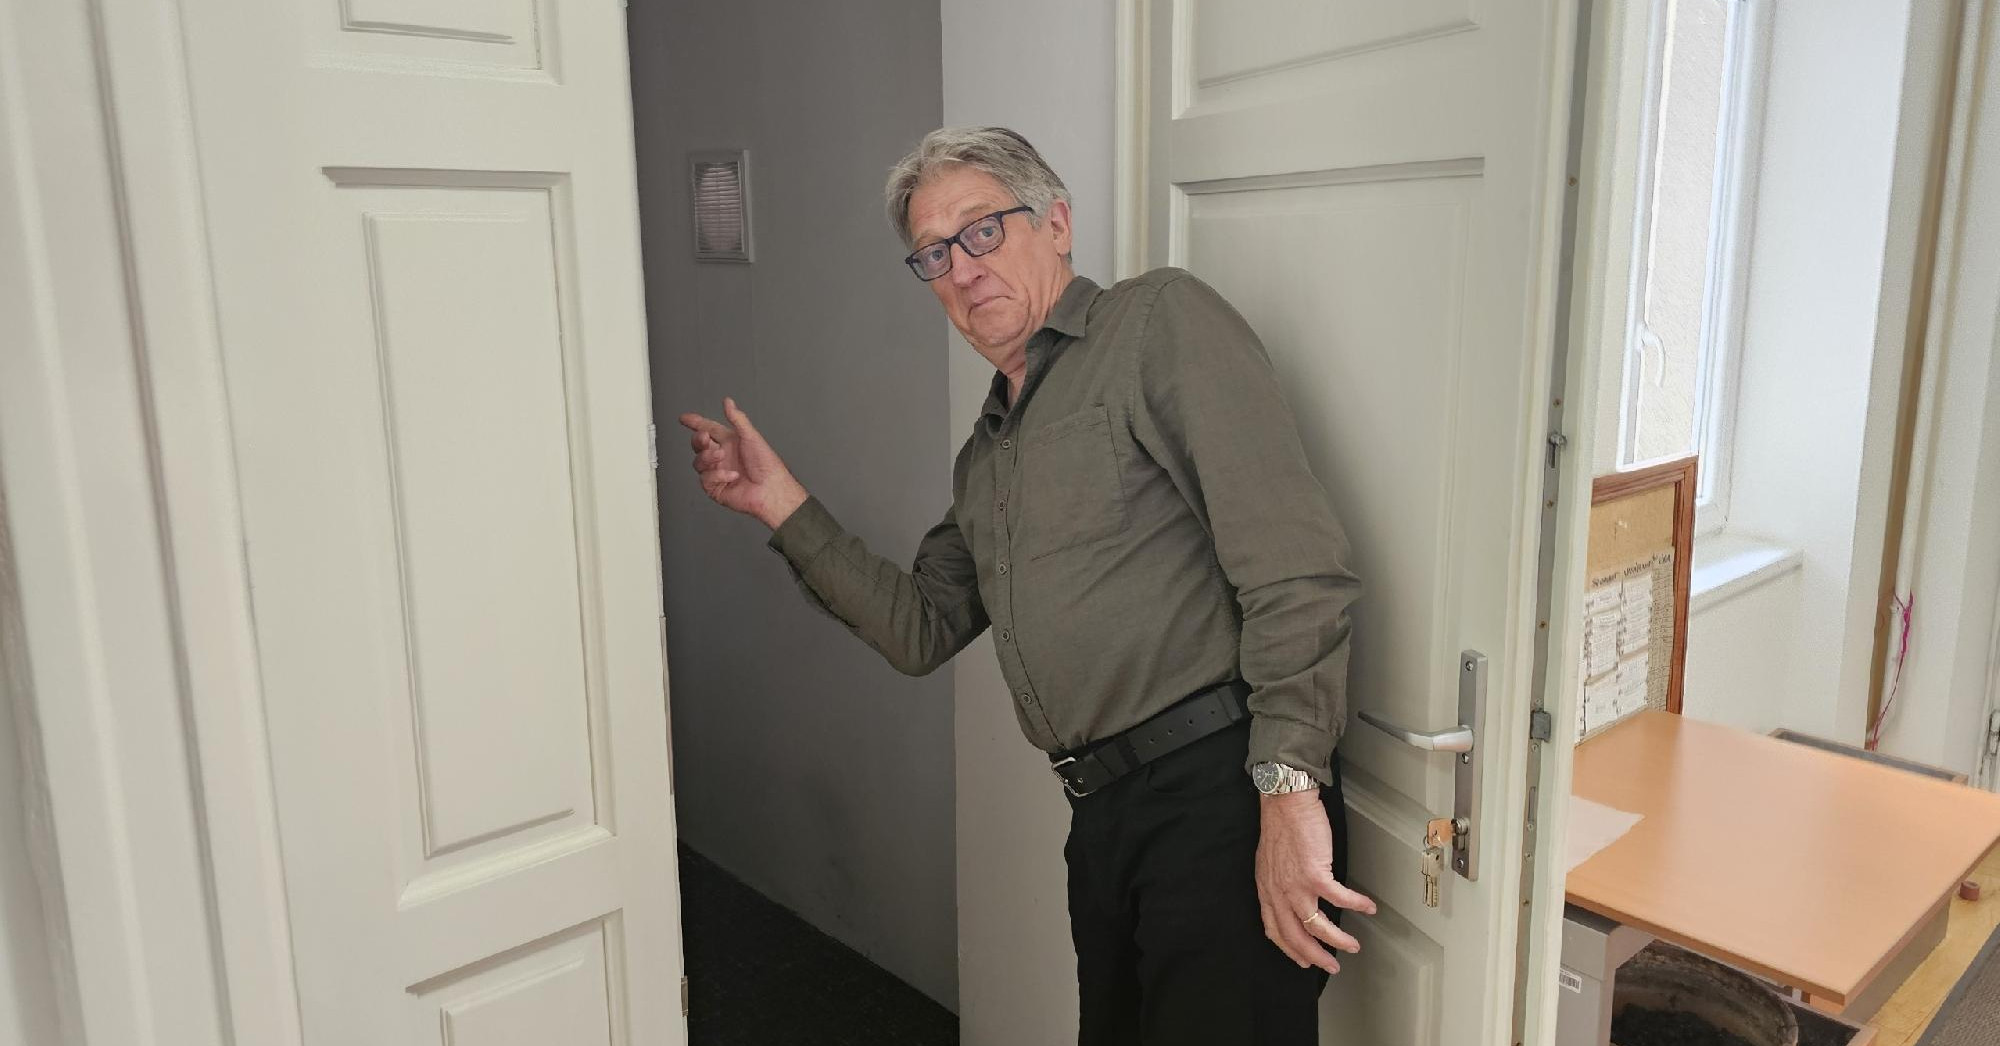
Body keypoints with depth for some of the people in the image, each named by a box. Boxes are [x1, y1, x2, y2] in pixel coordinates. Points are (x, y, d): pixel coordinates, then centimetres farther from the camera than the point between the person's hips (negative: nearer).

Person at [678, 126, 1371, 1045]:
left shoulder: (1161, 322, -5)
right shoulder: (985, 455, 20)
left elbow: (1295, 562, -15)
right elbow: (921, 631, 18)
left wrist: (1288, 786, -22)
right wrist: (782, 505, 13)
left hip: (1222, 792, -7)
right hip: (1105, 815, 8)